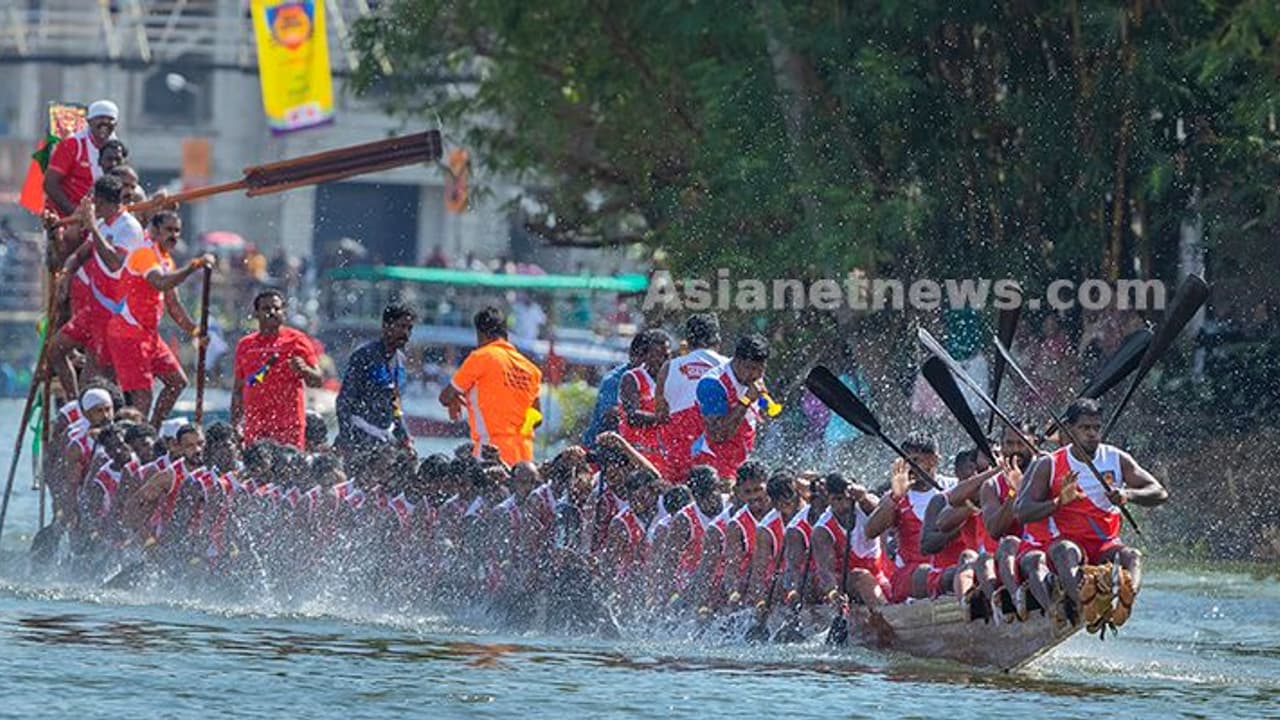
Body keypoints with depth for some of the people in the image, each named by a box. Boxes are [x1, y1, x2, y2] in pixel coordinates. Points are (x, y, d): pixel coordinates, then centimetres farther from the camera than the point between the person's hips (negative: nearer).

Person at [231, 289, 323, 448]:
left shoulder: (297, 340, 3)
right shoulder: (245, 345, 14)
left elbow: (318, 381, 0)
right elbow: (238, 389, 19)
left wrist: (303, 370, -23)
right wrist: (234, 425, 12)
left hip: (288, 424, -4)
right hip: (254, 425, 4)